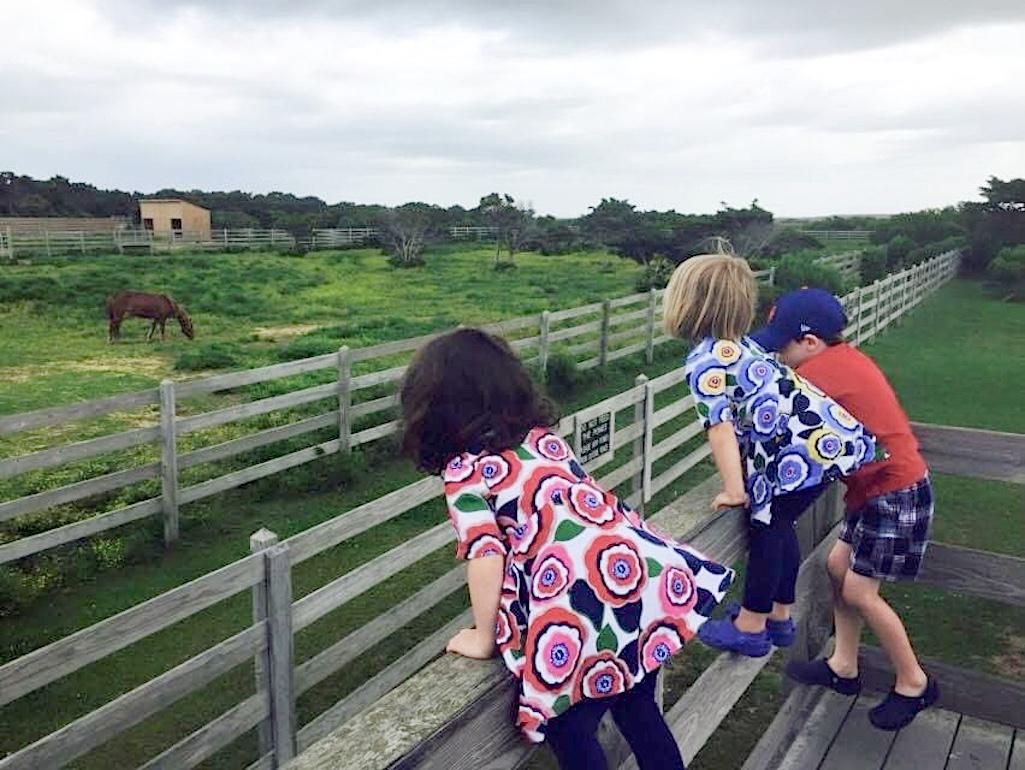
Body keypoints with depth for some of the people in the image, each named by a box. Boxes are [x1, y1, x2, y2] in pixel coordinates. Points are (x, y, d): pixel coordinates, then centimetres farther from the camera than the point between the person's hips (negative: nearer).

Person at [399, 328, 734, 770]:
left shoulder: (464, 470, 0)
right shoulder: (543, 434, 17)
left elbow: (487, 556, -10)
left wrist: (484, 638, 3)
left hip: (580, 609, -7)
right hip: (651, 571, 7)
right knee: (638, 708, 28)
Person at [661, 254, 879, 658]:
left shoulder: (704, 360, -12)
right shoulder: (740, 345, 16)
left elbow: (721, 427, -17)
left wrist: (734, 491, -15)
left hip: (804, 448, -9)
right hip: (831, 435, 9)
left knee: (767, 527, 5)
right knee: (777, 524, 20)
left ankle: (750, 626, 17)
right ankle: (779, 616, 33)